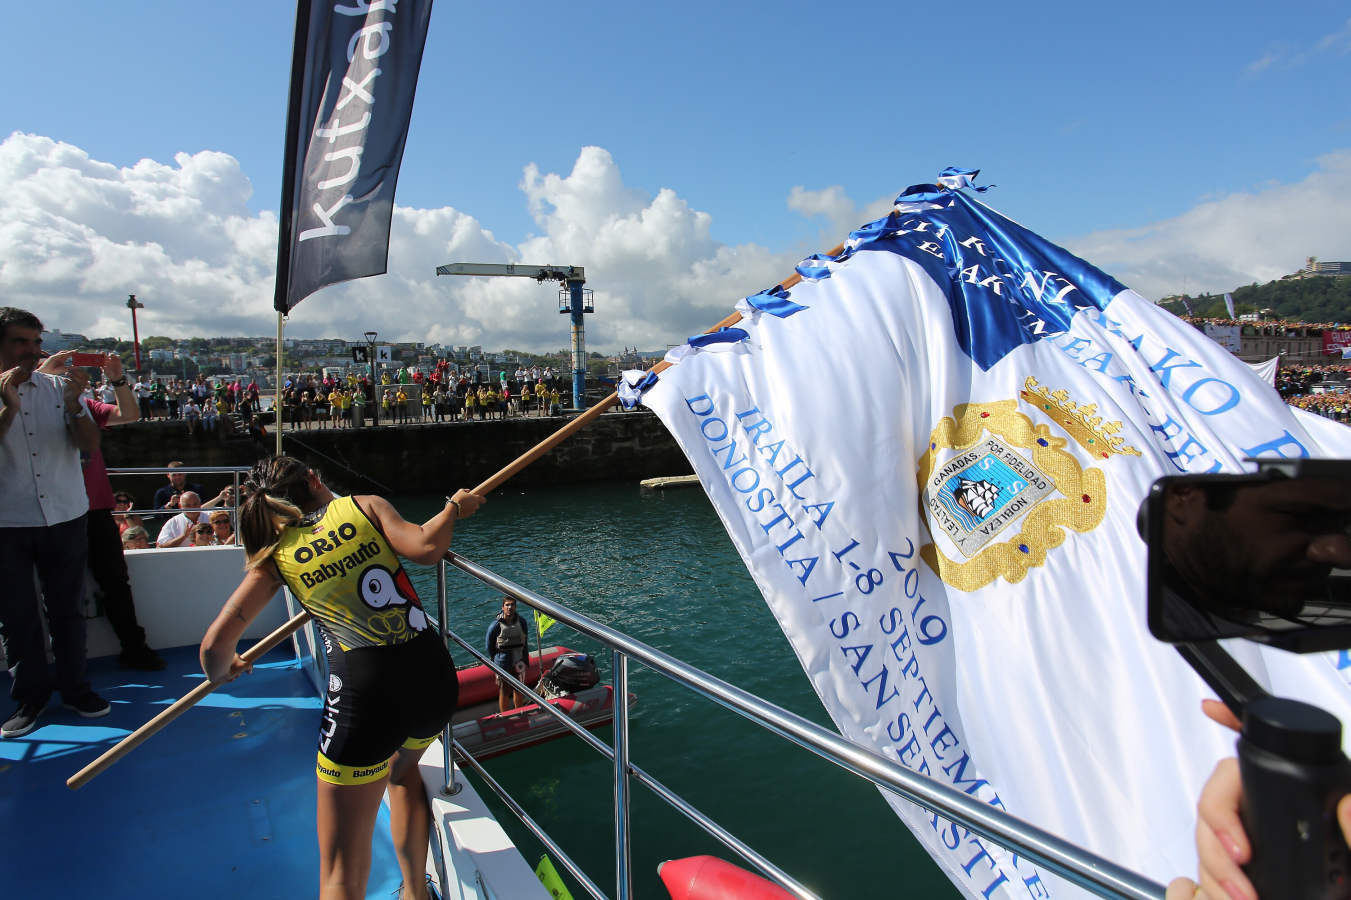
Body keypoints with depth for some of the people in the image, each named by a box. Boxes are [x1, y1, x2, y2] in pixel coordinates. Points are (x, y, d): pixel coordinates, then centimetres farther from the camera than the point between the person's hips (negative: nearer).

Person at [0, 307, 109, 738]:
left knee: (68, 610, 10)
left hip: (65, 518, 1)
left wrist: (73, 406, -20)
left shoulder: (59, 387, 4)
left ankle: (74, 687, 24)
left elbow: (89, 444, -4)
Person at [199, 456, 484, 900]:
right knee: (403, 768, 38)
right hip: (433, 675, 3)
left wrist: (221, 673, 27)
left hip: (363, 690, -3)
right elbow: (425, 548, -8)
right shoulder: (365, 506, 9)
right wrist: (452, 509, 10)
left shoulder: (275, 555, 11)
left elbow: (217, 643, 5)